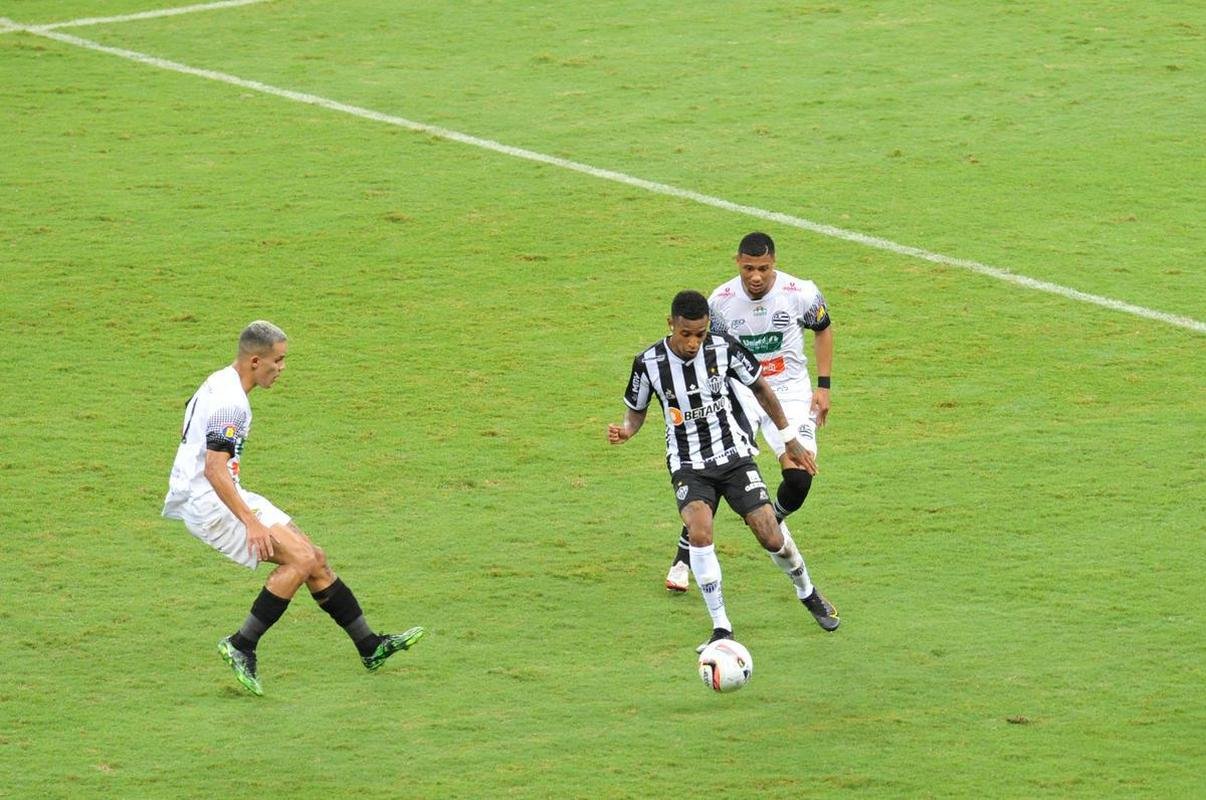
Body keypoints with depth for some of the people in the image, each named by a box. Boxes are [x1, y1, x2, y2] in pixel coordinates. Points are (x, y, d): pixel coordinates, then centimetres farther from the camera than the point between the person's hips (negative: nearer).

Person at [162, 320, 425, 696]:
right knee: (301, 559, -19)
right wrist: (250, 521, -30)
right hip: (210, 505, -10)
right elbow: (214, 469, -28)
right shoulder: (230, 403, -20)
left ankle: (370, 647, 12)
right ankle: (241, 646, -14)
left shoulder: (219, 383, 13)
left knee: (315, 558, 6)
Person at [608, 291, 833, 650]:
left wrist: (789, 439, 12)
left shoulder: (724, 348, -10)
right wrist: (625, 431, -18)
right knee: (699, 532, -27)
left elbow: (760, 389, 6)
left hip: (735, 456, 0)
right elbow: (636, 411, 6)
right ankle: (721, 627, -17)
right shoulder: (649, 363, -11)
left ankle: (805, 590, 27)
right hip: (688, 466, 0)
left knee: (771, 537, -7)